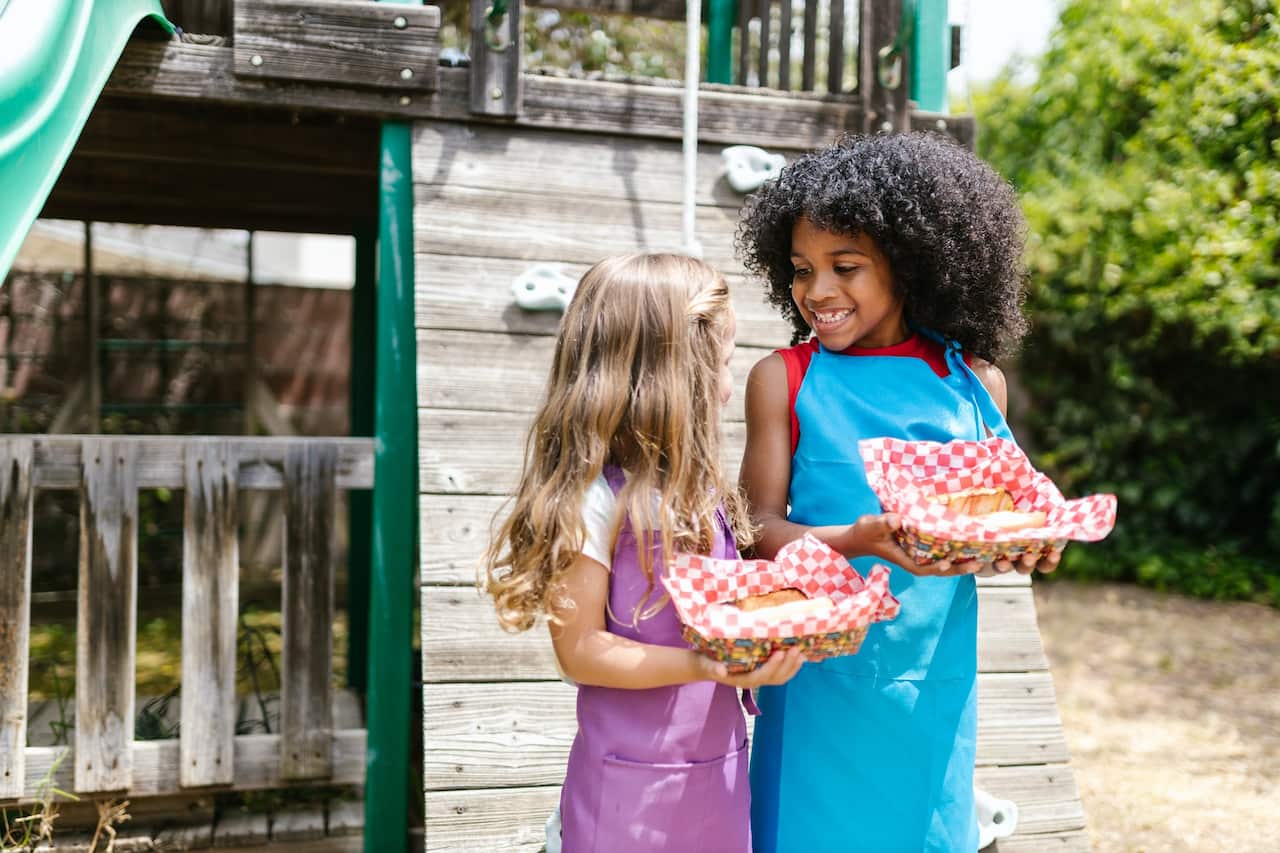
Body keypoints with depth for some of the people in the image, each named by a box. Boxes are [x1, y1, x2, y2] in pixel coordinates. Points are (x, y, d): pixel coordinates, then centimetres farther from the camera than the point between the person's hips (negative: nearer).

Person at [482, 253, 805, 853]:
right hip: (635, 781, -7)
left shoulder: (697, 490, 7)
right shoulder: (593, 496, -16)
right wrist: (700, 665, -26)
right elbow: (580, 652, -17)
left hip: (718, 772, 7)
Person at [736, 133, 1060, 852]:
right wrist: (858, 539, -25)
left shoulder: (974, 381, 3)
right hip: (821, 677, -2)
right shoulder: (785, 381, -4)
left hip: (935, 678, 2)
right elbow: (761, 529, -7)